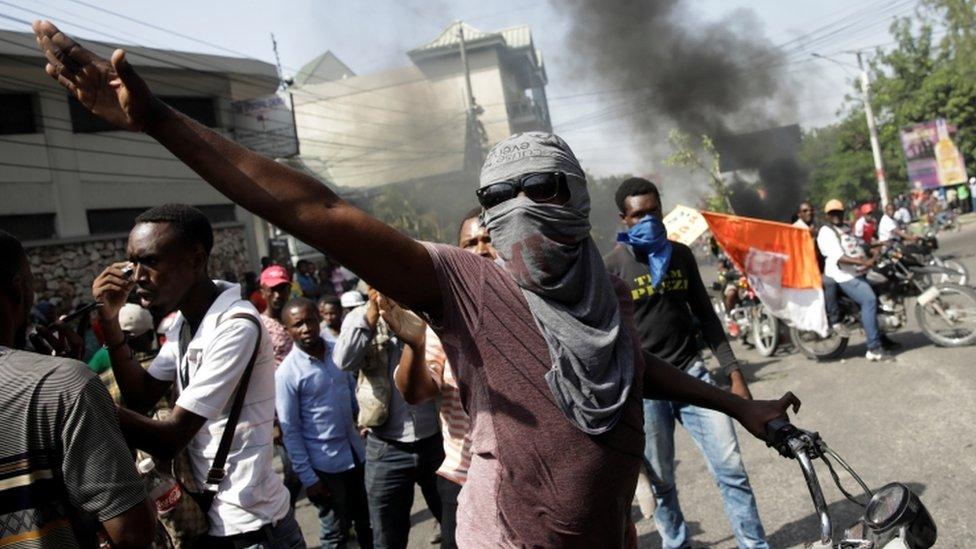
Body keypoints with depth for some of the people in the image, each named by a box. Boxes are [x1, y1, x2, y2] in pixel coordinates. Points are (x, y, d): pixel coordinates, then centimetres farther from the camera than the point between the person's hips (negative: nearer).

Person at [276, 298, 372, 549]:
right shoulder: (287, 372, -17)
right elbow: (290, 431, -14)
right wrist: (307, 477, -14)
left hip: (356, 452, 5)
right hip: (324, 463, -5)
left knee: (367, 522, 20)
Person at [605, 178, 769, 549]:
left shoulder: (681, 255, 8)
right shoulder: (612, 267, -6)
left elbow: (706, 316, 12)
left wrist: (734, 373, 7)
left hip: (692, 374, 4)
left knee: (731, 469, 1)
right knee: (661, 483, 7)